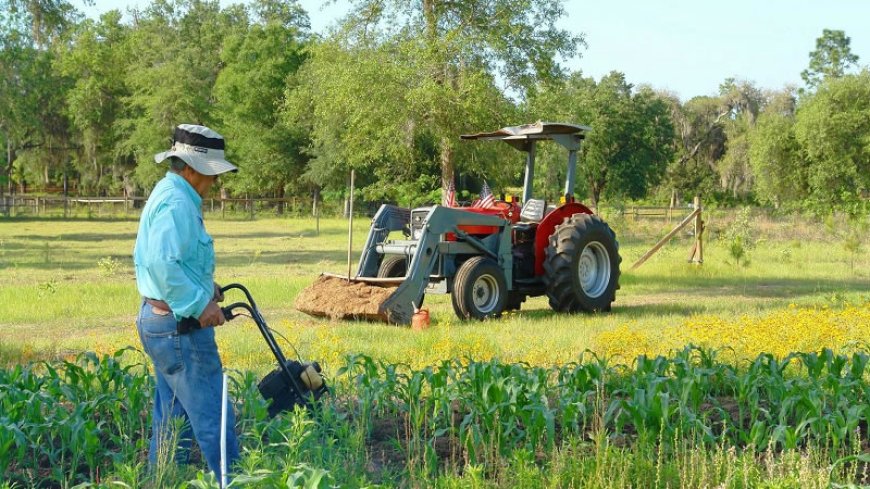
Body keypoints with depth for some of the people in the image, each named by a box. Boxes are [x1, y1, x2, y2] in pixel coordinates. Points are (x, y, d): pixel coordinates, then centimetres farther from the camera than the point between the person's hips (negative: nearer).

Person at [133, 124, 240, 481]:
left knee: (172, 421, 16)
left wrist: (203, 288, 15)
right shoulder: (177, 203, -17)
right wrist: (199, 303, -23)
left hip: (157, 320, 11)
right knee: (214, 420, -6)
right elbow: (163, 264, -29)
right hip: (180, 328, -11)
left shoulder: (166, 195, 16)